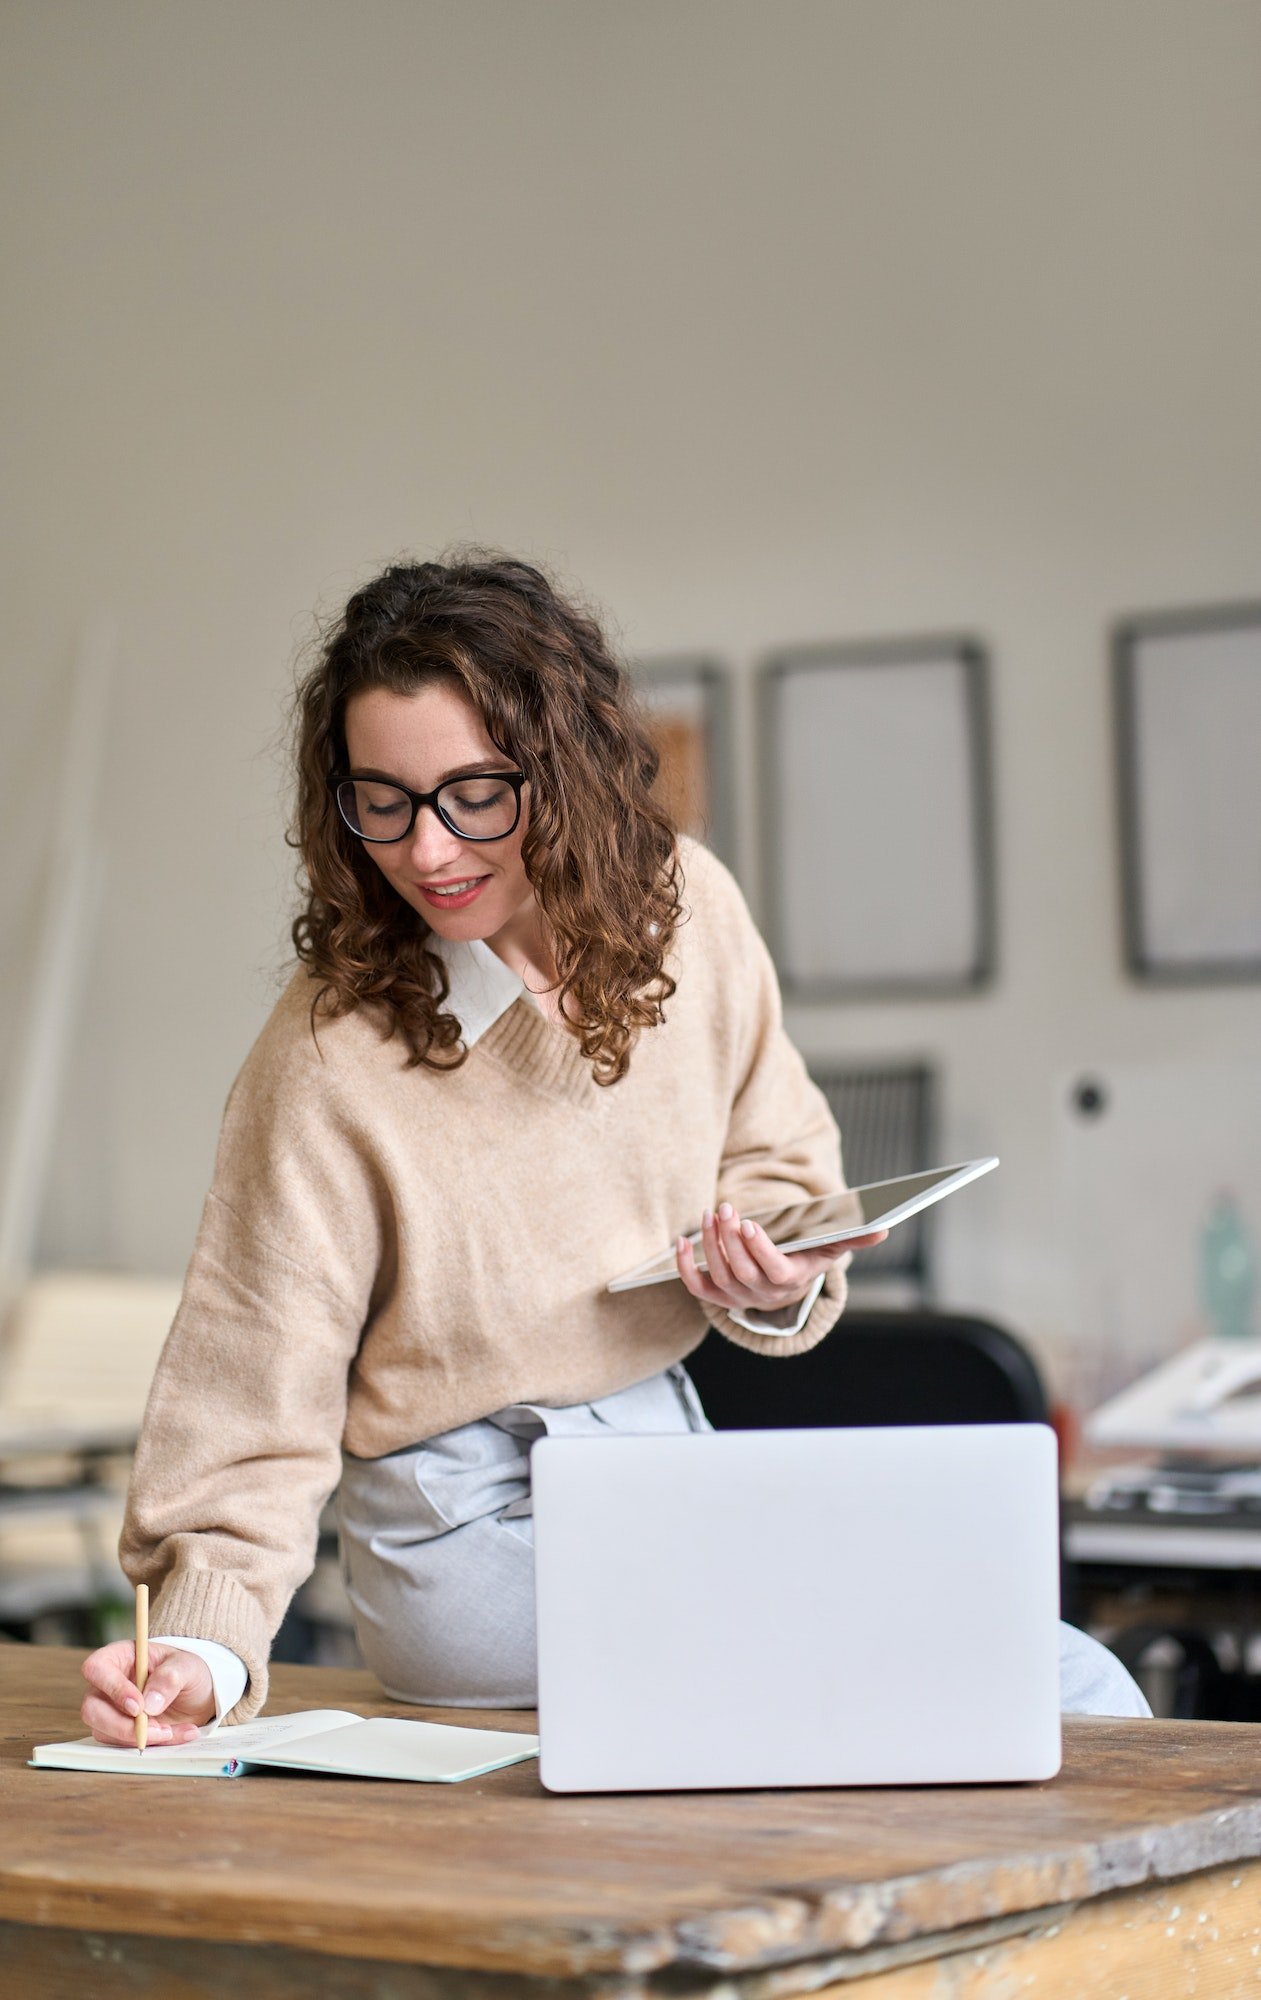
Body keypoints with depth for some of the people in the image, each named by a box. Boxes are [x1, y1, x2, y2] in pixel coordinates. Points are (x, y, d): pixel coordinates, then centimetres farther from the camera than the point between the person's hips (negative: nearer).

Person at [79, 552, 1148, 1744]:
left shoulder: (686, 908, -4)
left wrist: (776, 1277, -10)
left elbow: (777, 1160, 12)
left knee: (1078, 1693, 1)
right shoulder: (329, 1057, -18)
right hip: (479, 1529, -6)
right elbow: (257, 1400, -15)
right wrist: (203, 1649, -28)